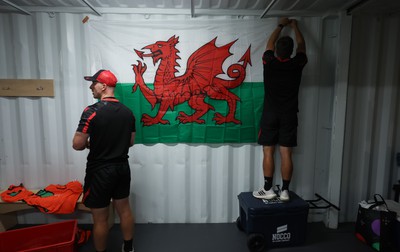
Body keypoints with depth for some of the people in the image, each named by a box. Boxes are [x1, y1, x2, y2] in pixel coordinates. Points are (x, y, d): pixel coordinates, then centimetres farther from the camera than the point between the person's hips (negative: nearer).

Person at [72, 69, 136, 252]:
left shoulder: (92, 111, -18)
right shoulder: (127, 111, 2)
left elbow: (77, 145, -16)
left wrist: (90, 144, 4)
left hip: (100, 171, -6)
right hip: (122, 167, 7)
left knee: (100, 218, 9)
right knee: (124, 210, 19)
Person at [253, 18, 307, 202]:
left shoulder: (269, 63, -6)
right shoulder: (297, 64, -3)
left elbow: (270, 43, 15)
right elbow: (302, 46, 19)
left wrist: (281, 25, 30)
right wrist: (295, 26, 33)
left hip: (270, 115, -1)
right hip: (289, 116, 2)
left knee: (268, 152, 3)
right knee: (286, 153, 3)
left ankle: (268, 189, 7)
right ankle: (285, 191, 10)